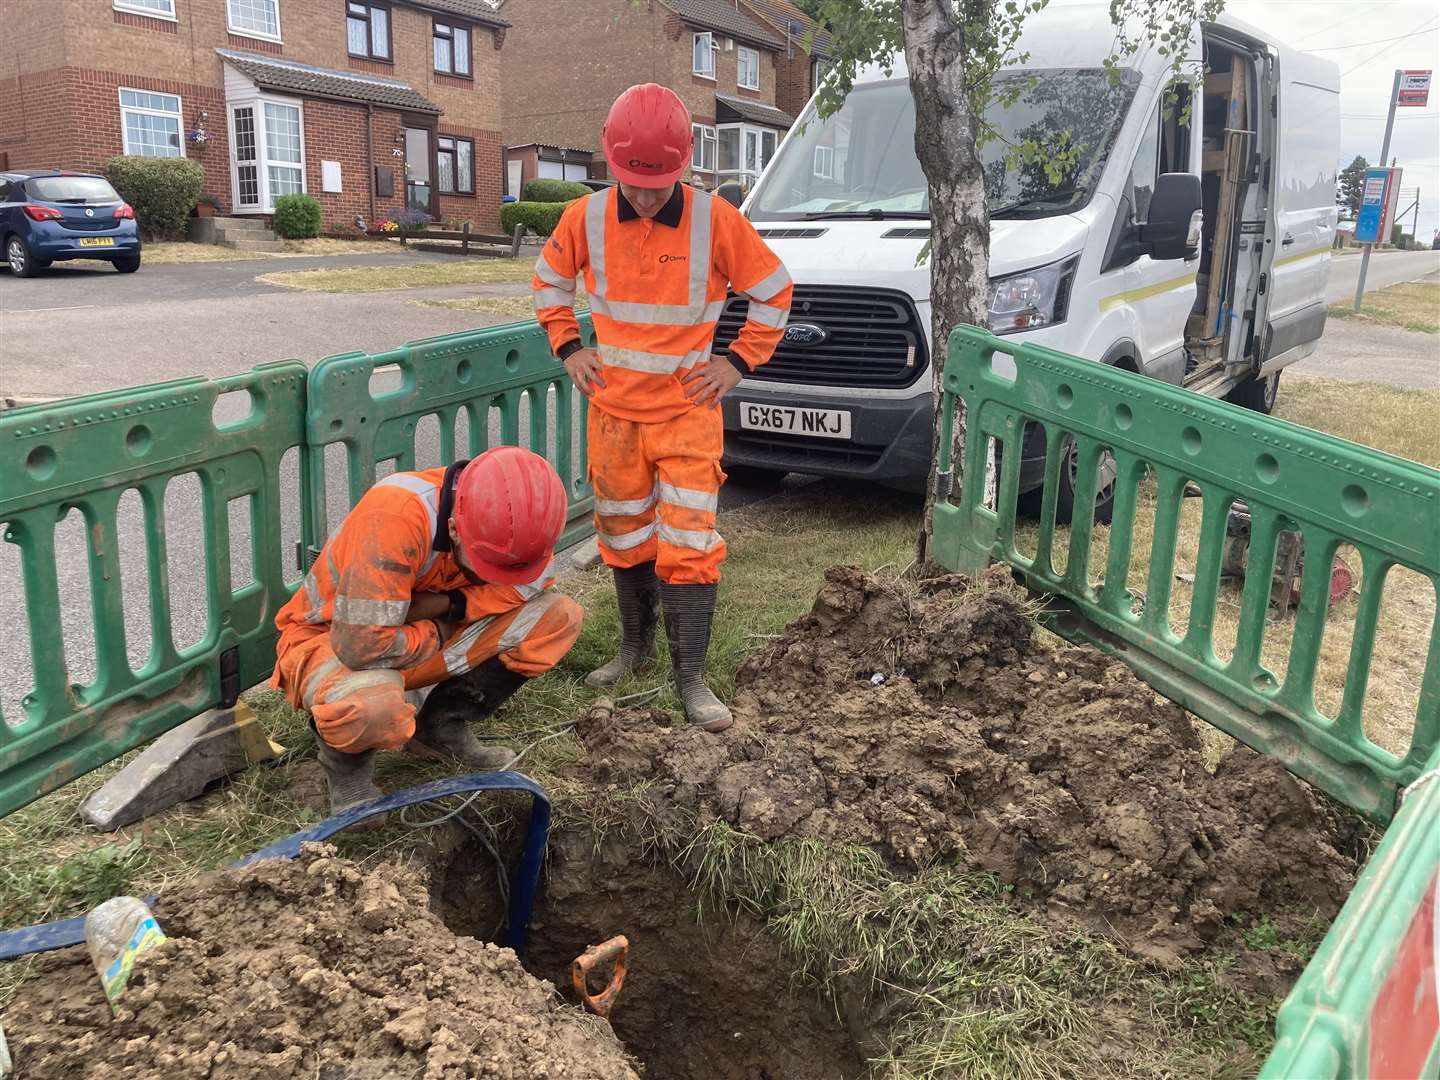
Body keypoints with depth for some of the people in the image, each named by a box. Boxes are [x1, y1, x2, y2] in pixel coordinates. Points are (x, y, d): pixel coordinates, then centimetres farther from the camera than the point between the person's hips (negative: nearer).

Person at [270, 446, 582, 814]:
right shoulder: (396, 515, -36)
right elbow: (362, 645, -38)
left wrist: (449, 604, -22)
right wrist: (435, 637, -19)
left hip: (429, 635, 6)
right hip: (332, 638, -5)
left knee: (560, 616, -12)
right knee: (371, 704, -43)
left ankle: (442, 728, 2)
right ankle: (347, 759, -3)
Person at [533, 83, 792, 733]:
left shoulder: (715, 219, -10)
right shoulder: (586, 218, -4)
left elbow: (774, 290, 3)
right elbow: (549, 280, 16)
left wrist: (738, 361, -3)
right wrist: (568, 348, 6)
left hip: (688, 411, -2)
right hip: (614, 410, 3)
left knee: (689, 543, -6)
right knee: (623, 533, 13)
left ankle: (690, 677, 4)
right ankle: (635, 645, 33)